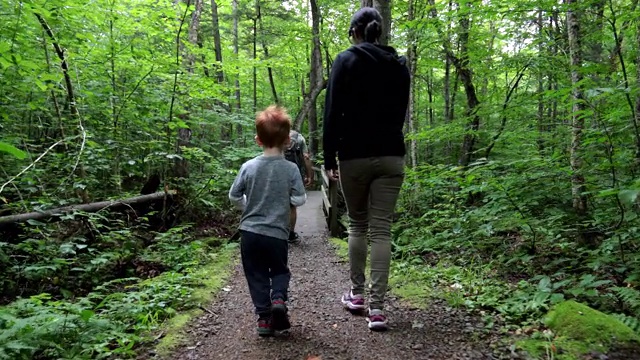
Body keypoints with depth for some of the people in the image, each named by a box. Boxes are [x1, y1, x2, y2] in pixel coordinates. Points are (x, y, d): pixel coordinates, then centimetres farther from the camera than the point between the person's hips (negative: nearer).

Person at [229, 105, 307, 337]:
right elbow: (300, 199, -10)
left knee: (257, 275, 13)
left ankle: (264, 317, 12)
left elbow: (234, 196, 2)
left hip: (250, 231, 1)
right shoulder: (290, 169, -9)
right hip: (276, 233, -1)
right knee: (280, 271, 20)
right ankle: (279, 298, -5)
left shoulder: (248, 166, -4)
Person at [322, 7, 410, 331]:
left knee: (357, 224, 14)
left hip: (355, 156, -2)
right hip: (391, 156, 3)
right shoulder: (399, 64, 12)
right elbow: (401, 112, 16)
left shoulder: (347, 60, -1)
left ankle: (356, 293, 23)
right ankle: (377, 307, -1)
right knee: (382, 230, 1)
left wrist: (329, 158, -2)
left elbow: (333, 113, -6)